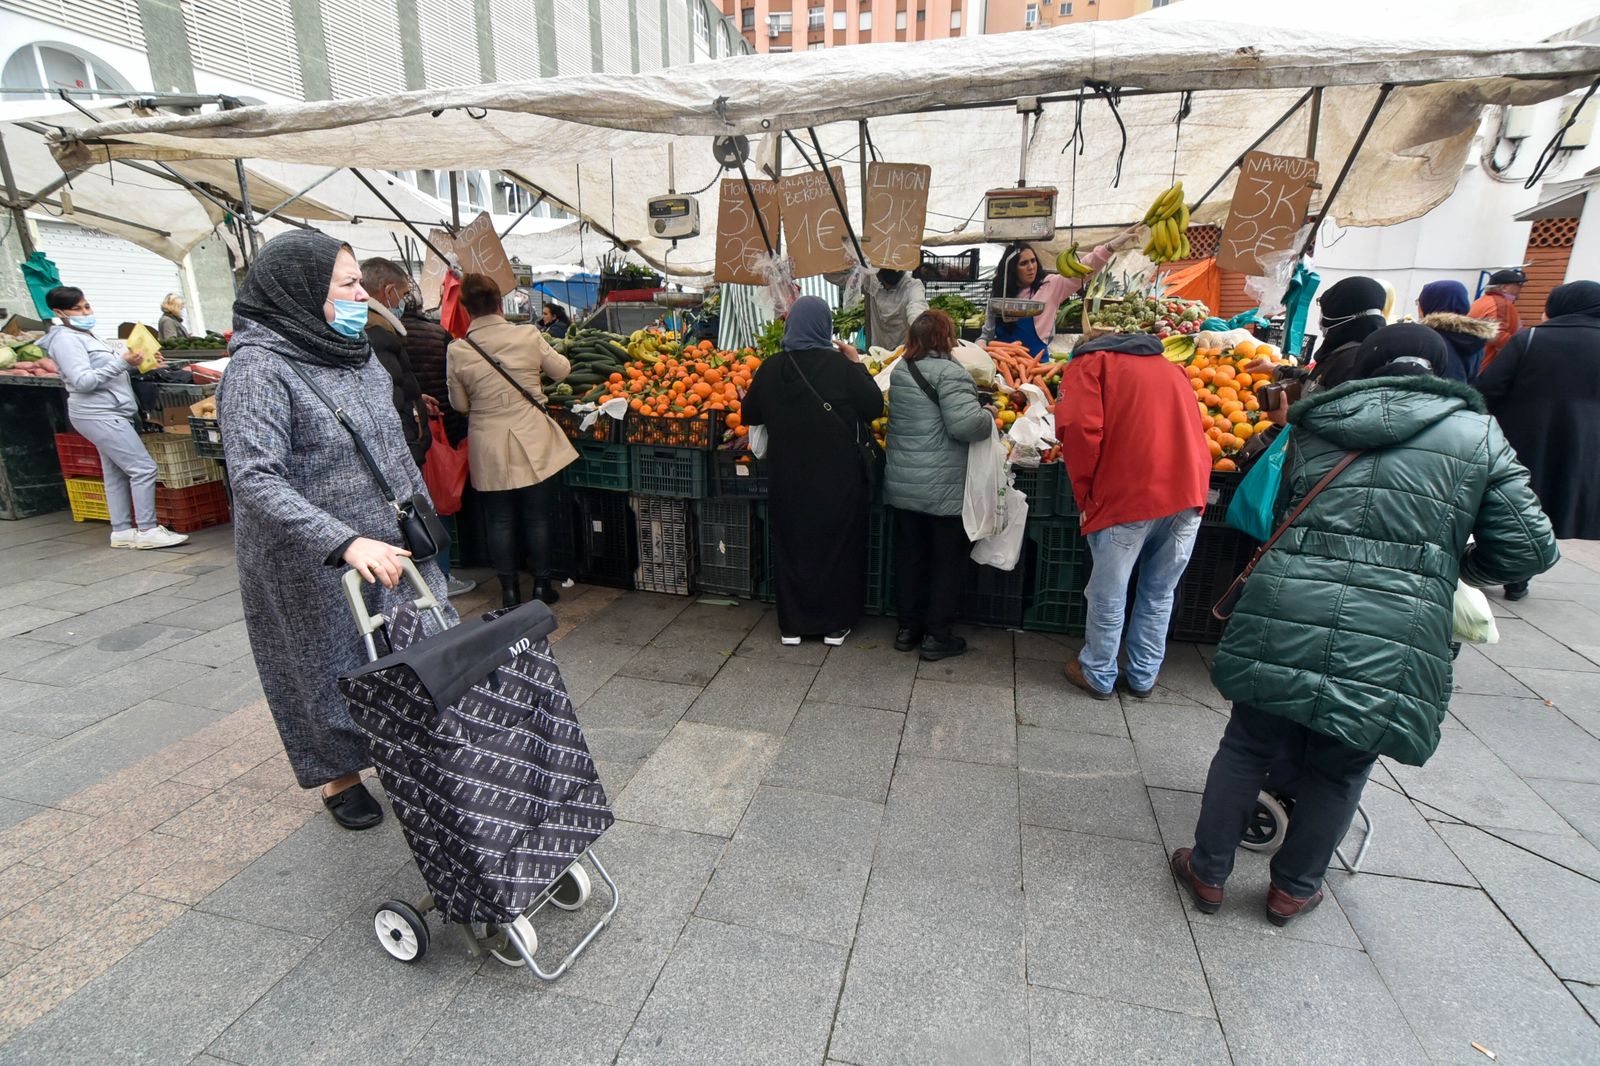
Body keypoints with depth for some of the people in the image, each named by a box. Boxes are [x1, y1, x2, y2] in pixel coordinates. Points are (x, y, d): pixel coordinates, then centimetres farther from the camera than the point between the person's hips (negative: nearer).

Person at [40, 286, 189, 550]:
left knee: (116, 473, 9)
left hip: (108, 414, 10)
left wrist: (135, 363, 4)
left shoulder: (87, 336, 18)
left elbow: (106, 371, 19)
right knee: (143, 468, -13)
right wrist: (122, 362, -23)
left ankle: (122, 532, 13)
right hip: (100, 415, -10)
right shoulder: (66, 339, -11)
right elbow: (83, 381, -20)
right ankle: (147, 531, -10)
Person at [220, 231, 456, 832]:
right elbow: (255, 480, -28)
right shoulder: (260, 367, -18)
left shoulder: (354, 353, 4)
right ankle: (339, 776, 35)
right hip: (315, 566, -6)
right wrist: (346, 543, -38)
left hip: (391, 546, 6)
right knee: (332, 668, 12)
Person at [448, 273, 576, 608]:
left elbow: (459, 404, 2)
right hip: (532, 442, 0)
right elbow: (562, 370, 5)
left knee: (500, 519, 12)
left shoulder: (458, 351, -7)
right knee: (537, 517, 10)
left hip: (489, 446, 1)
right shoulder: (528, 335, -9)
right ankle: (541, 585, 20)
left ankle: (510, 590, 19)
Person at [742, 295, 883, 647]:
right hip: (838, 475, -2)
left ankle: (792, 624, 22)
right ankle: (835, 624, 20)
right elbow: (875, 406, -5)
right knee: (837, 543, 12)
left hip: (789, 476, 2)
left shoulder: (772, 368, -5)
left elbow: (750, 415, 5)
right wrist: (857, 363, 4)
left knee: (791, 543, 14)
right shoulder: (841, 366, -13)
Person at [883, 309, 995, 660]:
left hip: (902, 485, 7)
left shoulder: (899, 372, 8)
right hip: (945, 490, -7)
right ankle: (936, 636, 13)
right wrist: (988, 415, -5)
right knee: (947, 561, 6)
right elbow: (966, 425, -26)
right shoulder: (950, 373, -17)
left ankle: (908, 626, 26)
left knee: (909, 556, 16)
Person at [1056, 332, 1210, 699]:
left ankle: (1098, 676, 24)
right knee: (1159, 594, 17)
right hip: (1189, 492, 6)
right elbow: (1187, 428, 23)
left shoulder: (1090, 361, 7)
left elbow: (1079, 427, -10)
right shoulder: (1169, 366, 27)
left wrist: (1084, 494, 0)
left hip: (1129, 495, -5)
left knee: (1109, 596, 9)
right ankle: (1143, 678, 29)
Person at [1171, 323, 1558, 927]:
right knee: (1338, 770, 20)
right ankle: (1293, 888, 37)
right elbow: (1528, 549, 5)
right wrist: (1454, 562, 24)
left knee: (1249, 746, 18)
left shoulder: (1313, 427, 11)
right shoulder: (1479, 435, 7)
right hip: (1394, 643, 0)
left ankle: (1208, 872, 31)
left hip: (1284, 618, 1)